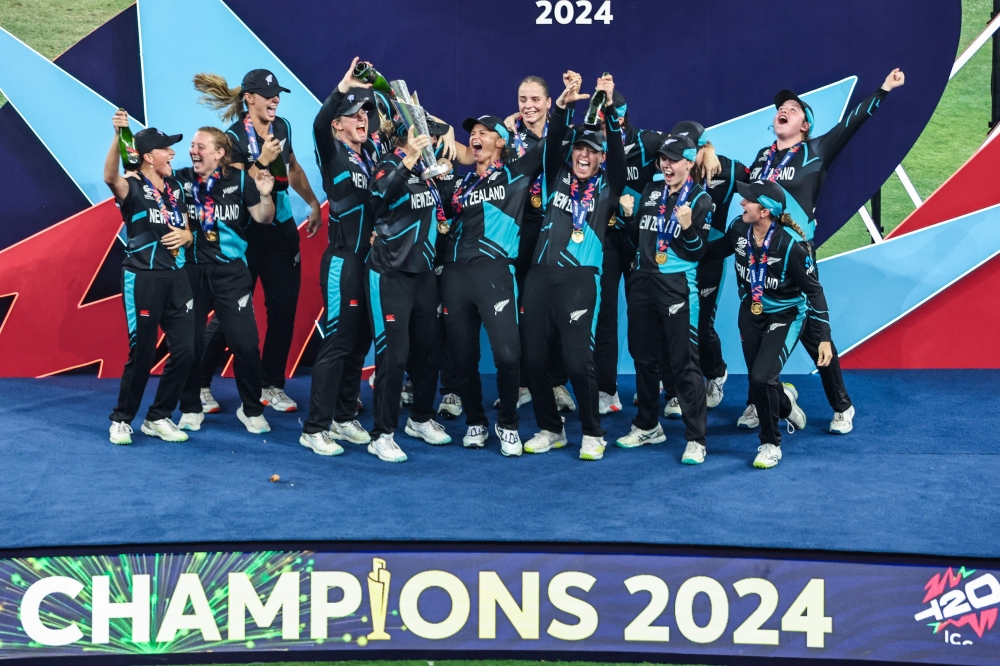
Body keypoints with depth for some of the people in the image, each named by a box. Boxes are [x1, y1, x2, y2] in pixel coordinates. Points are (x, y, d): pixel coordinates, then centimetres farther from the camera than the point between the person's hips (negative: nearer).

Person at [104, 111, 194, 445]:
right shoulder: (132, 187, -7)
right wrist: (118, 136, -46)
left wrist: (184, 236, -3)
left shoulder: (175, 188, 13)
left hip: (176, 277, 6)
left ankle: (158, 418, 17)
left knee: (185, 350, 2)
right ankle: (121, 419, 15)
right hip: (142, 278, -6)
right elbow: (110, 177, -31)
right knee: (142, 352, -3)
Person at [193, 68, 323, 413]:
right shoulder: (234, 138, -12)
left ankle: (272, 385, 15)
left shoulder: (282, 127, 5)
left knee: (283, 308, 4)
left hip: (282, 230, 6)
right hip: (246, 234, -6)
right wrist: (262, 161, -27)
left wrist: (314, 203, 24)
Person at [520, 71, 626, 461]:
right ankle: (550, 429, 19)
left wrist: (609, 108, -19)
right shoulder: (558, 177, 15)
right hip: (540, 275, 4)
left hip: (579, 278, -3)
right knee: (533, 357, 4)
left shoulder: (607, 186, 8)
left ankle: (593, 434, 7)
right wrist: (563, 104, -15)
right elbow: (551, 144, 0)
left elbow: (618, 152, -7)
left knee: (577, 360, -9)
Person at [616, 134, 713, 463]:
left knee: (684, 362, -8)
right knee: (643, 356, 14)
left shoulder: (700, 200, -5)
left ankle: (695, 440, -4)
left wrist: (688, 228, -26)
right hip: (641, 282, 6)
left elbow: (697, 253, -9)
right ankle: (648, 426, 29)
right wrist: (630, 214, 2)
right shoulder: (650, 191, 11)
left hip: (677, 286, -6)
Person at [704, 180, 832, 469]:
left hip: (785, 317, -5)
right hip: (750, 313, 5)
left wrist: (824, 338, -19)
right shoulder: (739, 229, -14)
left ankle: (771, 444, 5)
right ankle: (785, 402, 51)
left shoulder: (791, 244, -27)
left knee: (762, 378, -19)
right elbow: (712, 251, 7)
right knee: (757, 381, 13)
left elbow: (814, 291, -19)